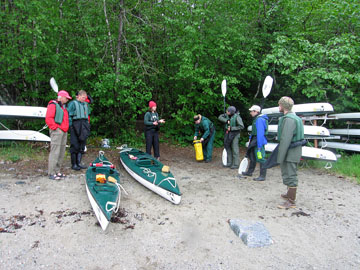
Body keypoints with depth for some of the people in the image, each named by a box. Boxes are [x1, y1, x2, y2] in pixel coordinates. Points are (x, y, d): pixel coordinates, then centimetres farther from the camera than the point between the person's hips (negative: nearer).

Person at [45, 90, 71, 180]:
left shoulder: (63, 106, 24)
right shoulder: (53, 105, -4)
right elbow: (48, 119, -14)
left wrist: (65, 128, 15)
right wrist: (56, 128, -15)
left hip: (64, 132, 9)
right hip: (57, 131, -9)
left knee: (61, 153, 9)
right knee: (55, 152, -10)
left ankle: (57, 171, 16)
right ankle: (51, 173, -7)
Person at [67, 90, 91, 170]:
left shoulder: (86, 104, 16)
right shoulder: (73, 103, -2)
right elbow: (69, 115, -7)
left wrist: (87, 126, 16)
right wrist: (70, 126, -13)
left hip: (84, 126, 6)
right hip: (76, 125, -6)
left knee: (82, 144, 8)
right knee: (75, 145, -3)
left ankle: (79, 163, 17)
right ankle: (74, 164, 5)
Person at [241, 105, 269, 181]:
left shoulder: (260, 120, -18)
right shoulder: (256, 119, 15)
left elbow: (260, 133, -24)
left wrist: (259, 146, -25)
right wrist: (250, 138, 21)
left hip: (259, 141, -11)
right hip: (254, 141, 11)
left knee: (260, 158, -8)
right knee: (252, 156, 21)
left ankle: (262, 176, -1)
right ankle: (249, 172, 36)